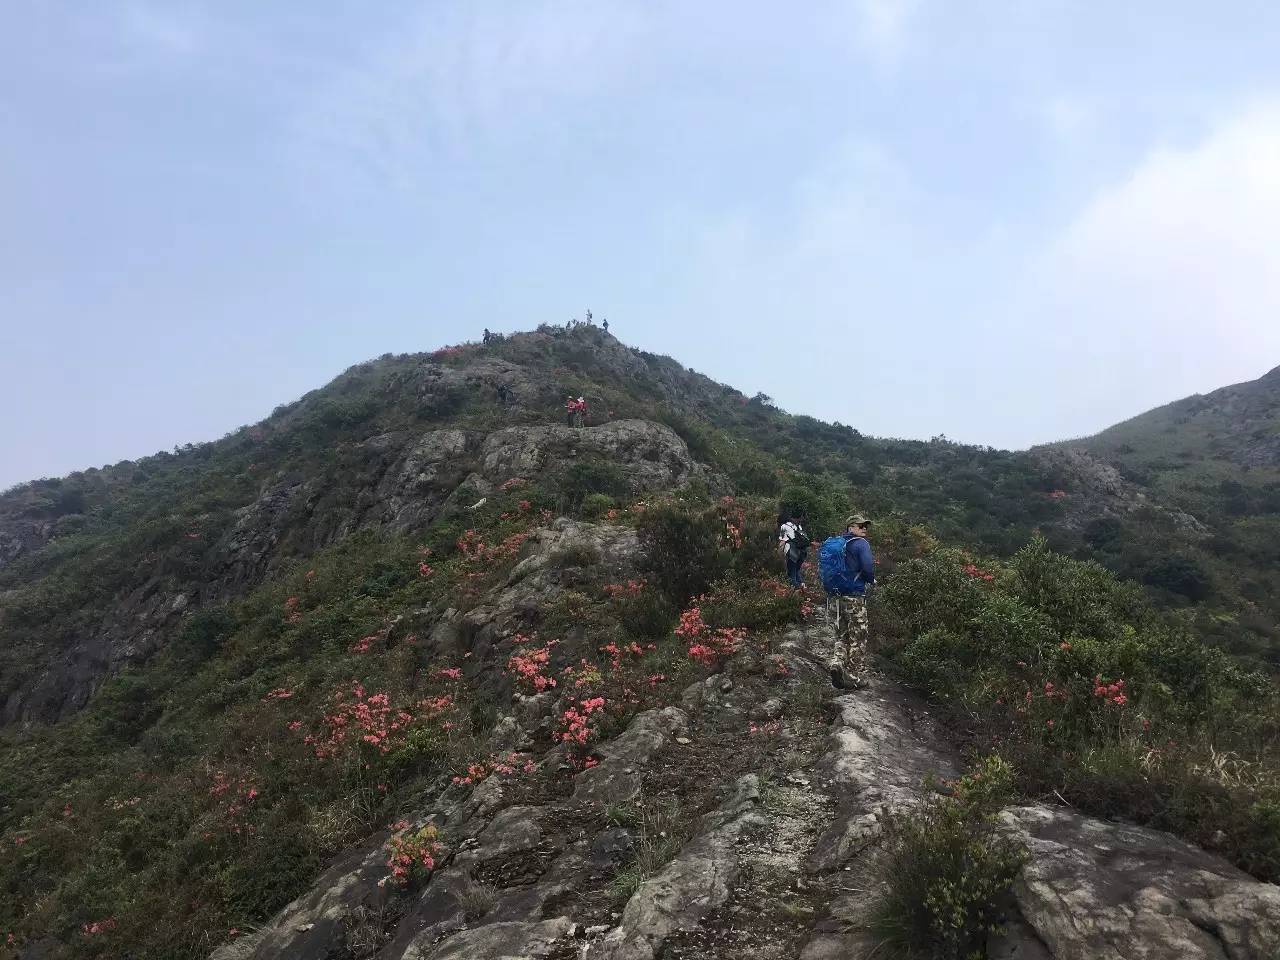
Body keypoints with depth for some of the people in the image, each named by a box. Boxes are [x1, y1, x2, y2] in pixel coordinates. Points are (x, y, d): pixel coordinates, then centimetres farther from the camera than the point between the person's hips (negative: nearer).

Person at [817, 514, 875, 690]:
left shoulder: (831, 543, 12)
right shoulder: (860, 544, -8)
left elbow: (824, 570, 14)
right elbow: (868, 568, -19)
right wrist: (870, 580, 1)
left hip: (833, 596, 5)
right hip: (854, 598, -5)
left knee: (839, 635, 16)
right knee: (857, 639, 7)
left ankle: (836, 662, -7)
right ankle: (853, 677, 10)